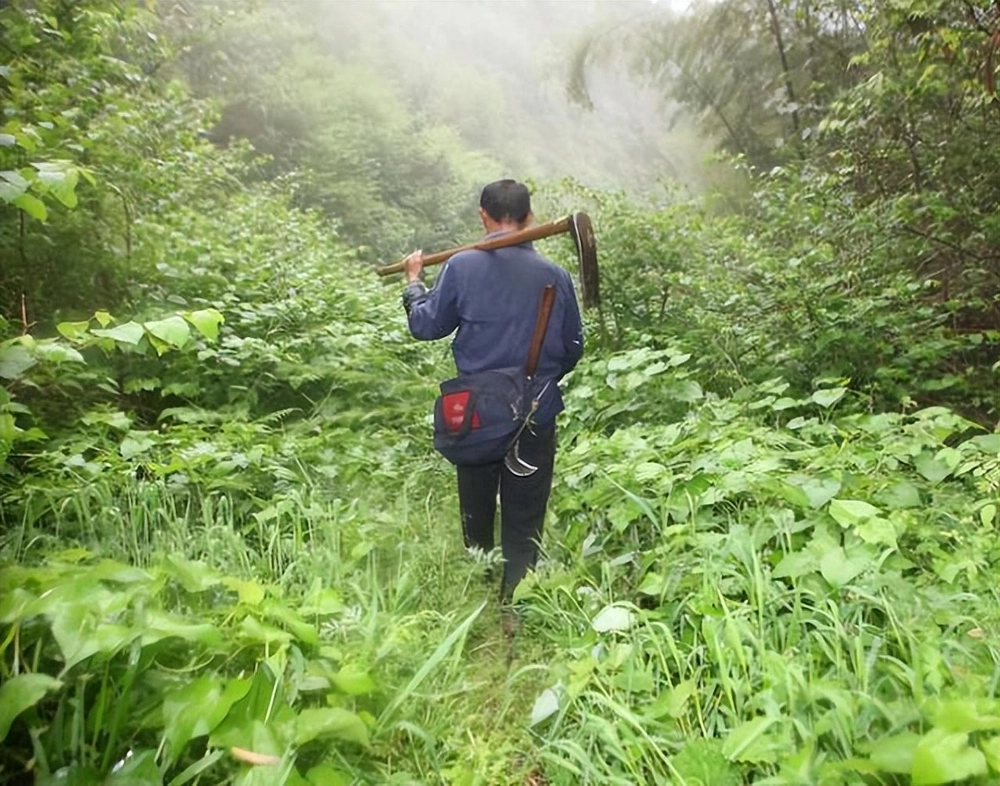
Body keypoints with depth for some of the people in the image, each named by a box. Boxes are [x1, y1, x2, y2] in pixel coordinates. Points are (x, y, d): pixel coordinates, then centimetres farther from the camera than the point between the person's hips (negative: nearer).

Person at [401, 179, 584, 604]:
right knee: (523, 526, 10)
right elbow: (573, 347, 4)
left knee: (477, 514, 21)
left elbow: (426, 326, 2)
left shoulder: (461, 266, -9)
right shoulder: (555, 275, -5)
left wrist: (413, 282, 20)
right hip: (537, 417, 0)